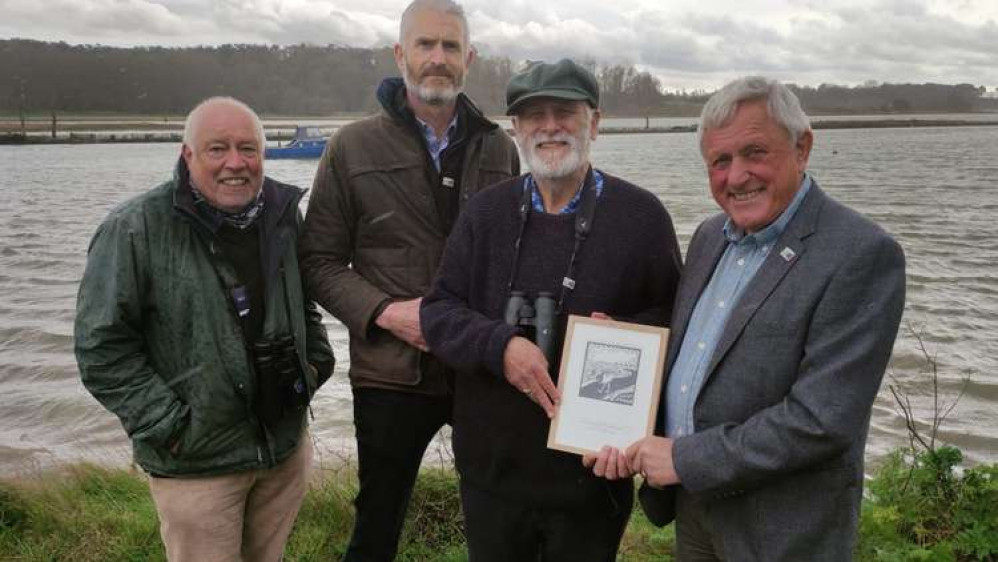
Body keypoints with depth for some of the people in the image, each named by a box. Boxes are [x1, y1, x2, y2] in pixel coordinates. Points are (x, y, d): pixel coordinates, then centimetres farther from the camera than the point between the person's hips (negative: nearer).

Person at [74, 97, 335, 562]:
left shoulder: (282, 215, 2)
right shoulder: (134, 230, -15)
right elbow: (102, 347, -12)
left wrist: (316, 361, 8)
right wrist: (169, 425, -14)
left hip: (288, 447, 5)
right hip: (197, 461, -5)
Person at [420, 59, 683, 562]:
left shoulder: (642, 215, -5)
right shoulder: (486, 211, 2)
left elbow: (673, 316, 2)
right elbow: (437, 310, 0)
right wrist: (500, 345, -19)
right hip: (491, 467, 2)